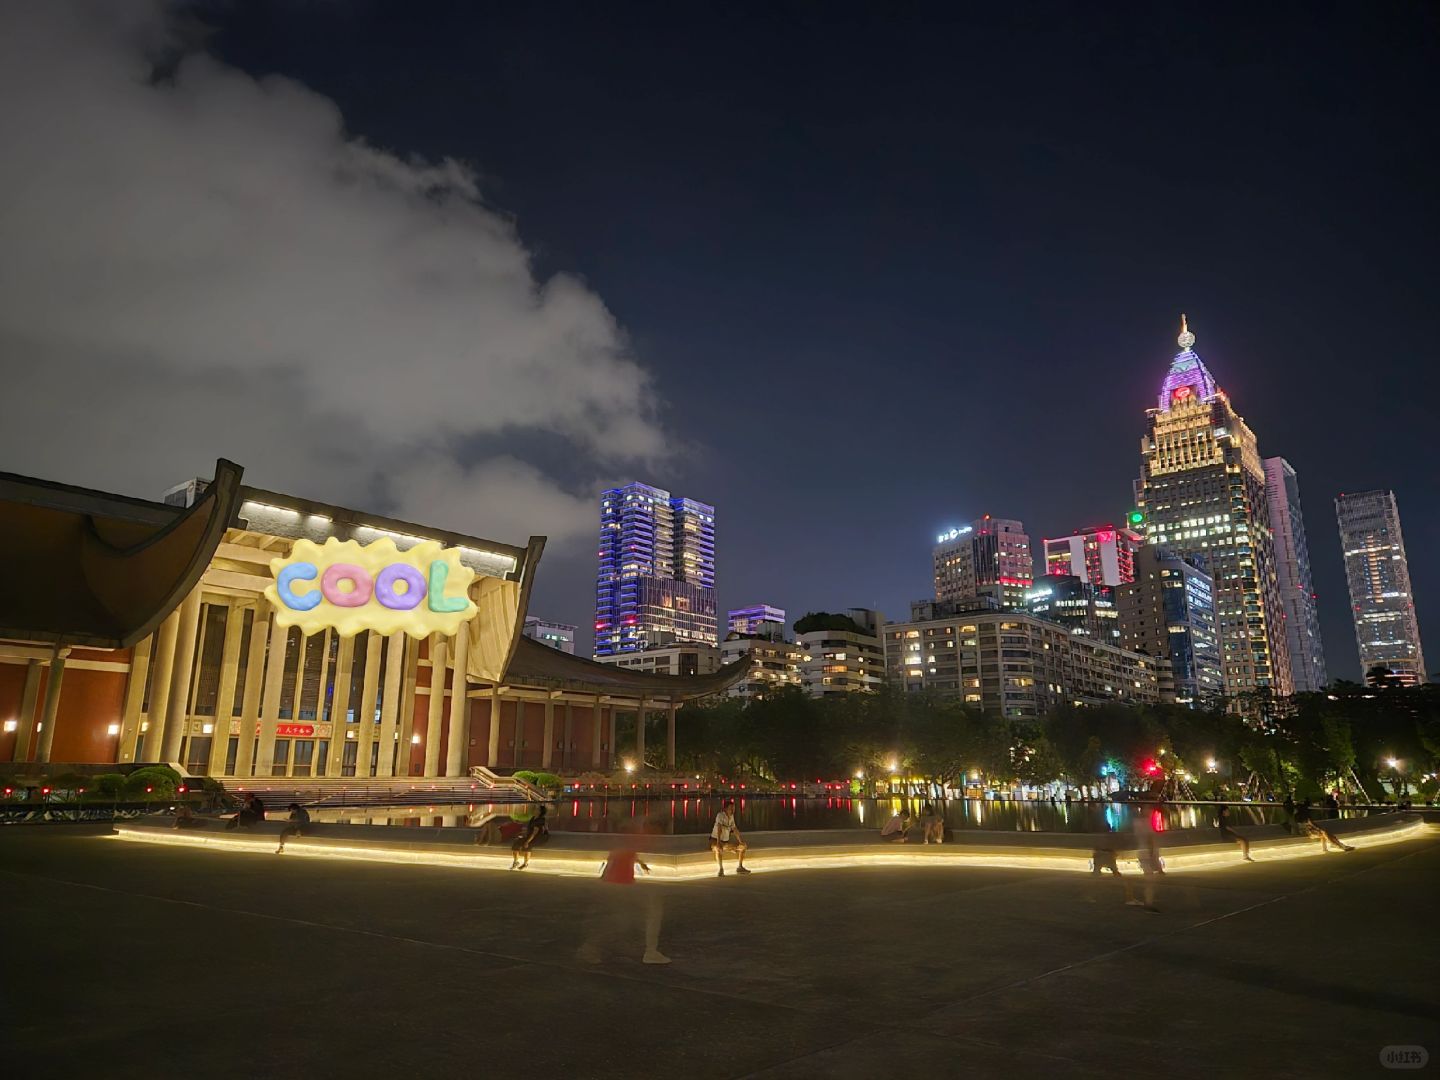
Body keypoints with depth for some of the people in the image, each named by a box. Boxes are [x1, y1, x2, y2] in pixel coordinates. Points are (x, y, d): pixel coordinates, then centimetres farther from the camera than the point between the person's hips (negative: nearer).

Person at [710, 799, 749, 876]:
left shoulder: (731, 817, 3)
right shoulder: (720, 815, -20)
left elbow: (735, 829, 14)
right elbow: (719, 828, -34)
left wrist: (740, 841, 15)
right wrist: (718, 841, -46)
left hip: (726, 842, 8)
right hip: (715, 840, -8)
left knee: (742, 847, 6)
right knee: (718, 849, -41)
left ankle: (739, 867, 15)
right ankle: (721, 870, -30)